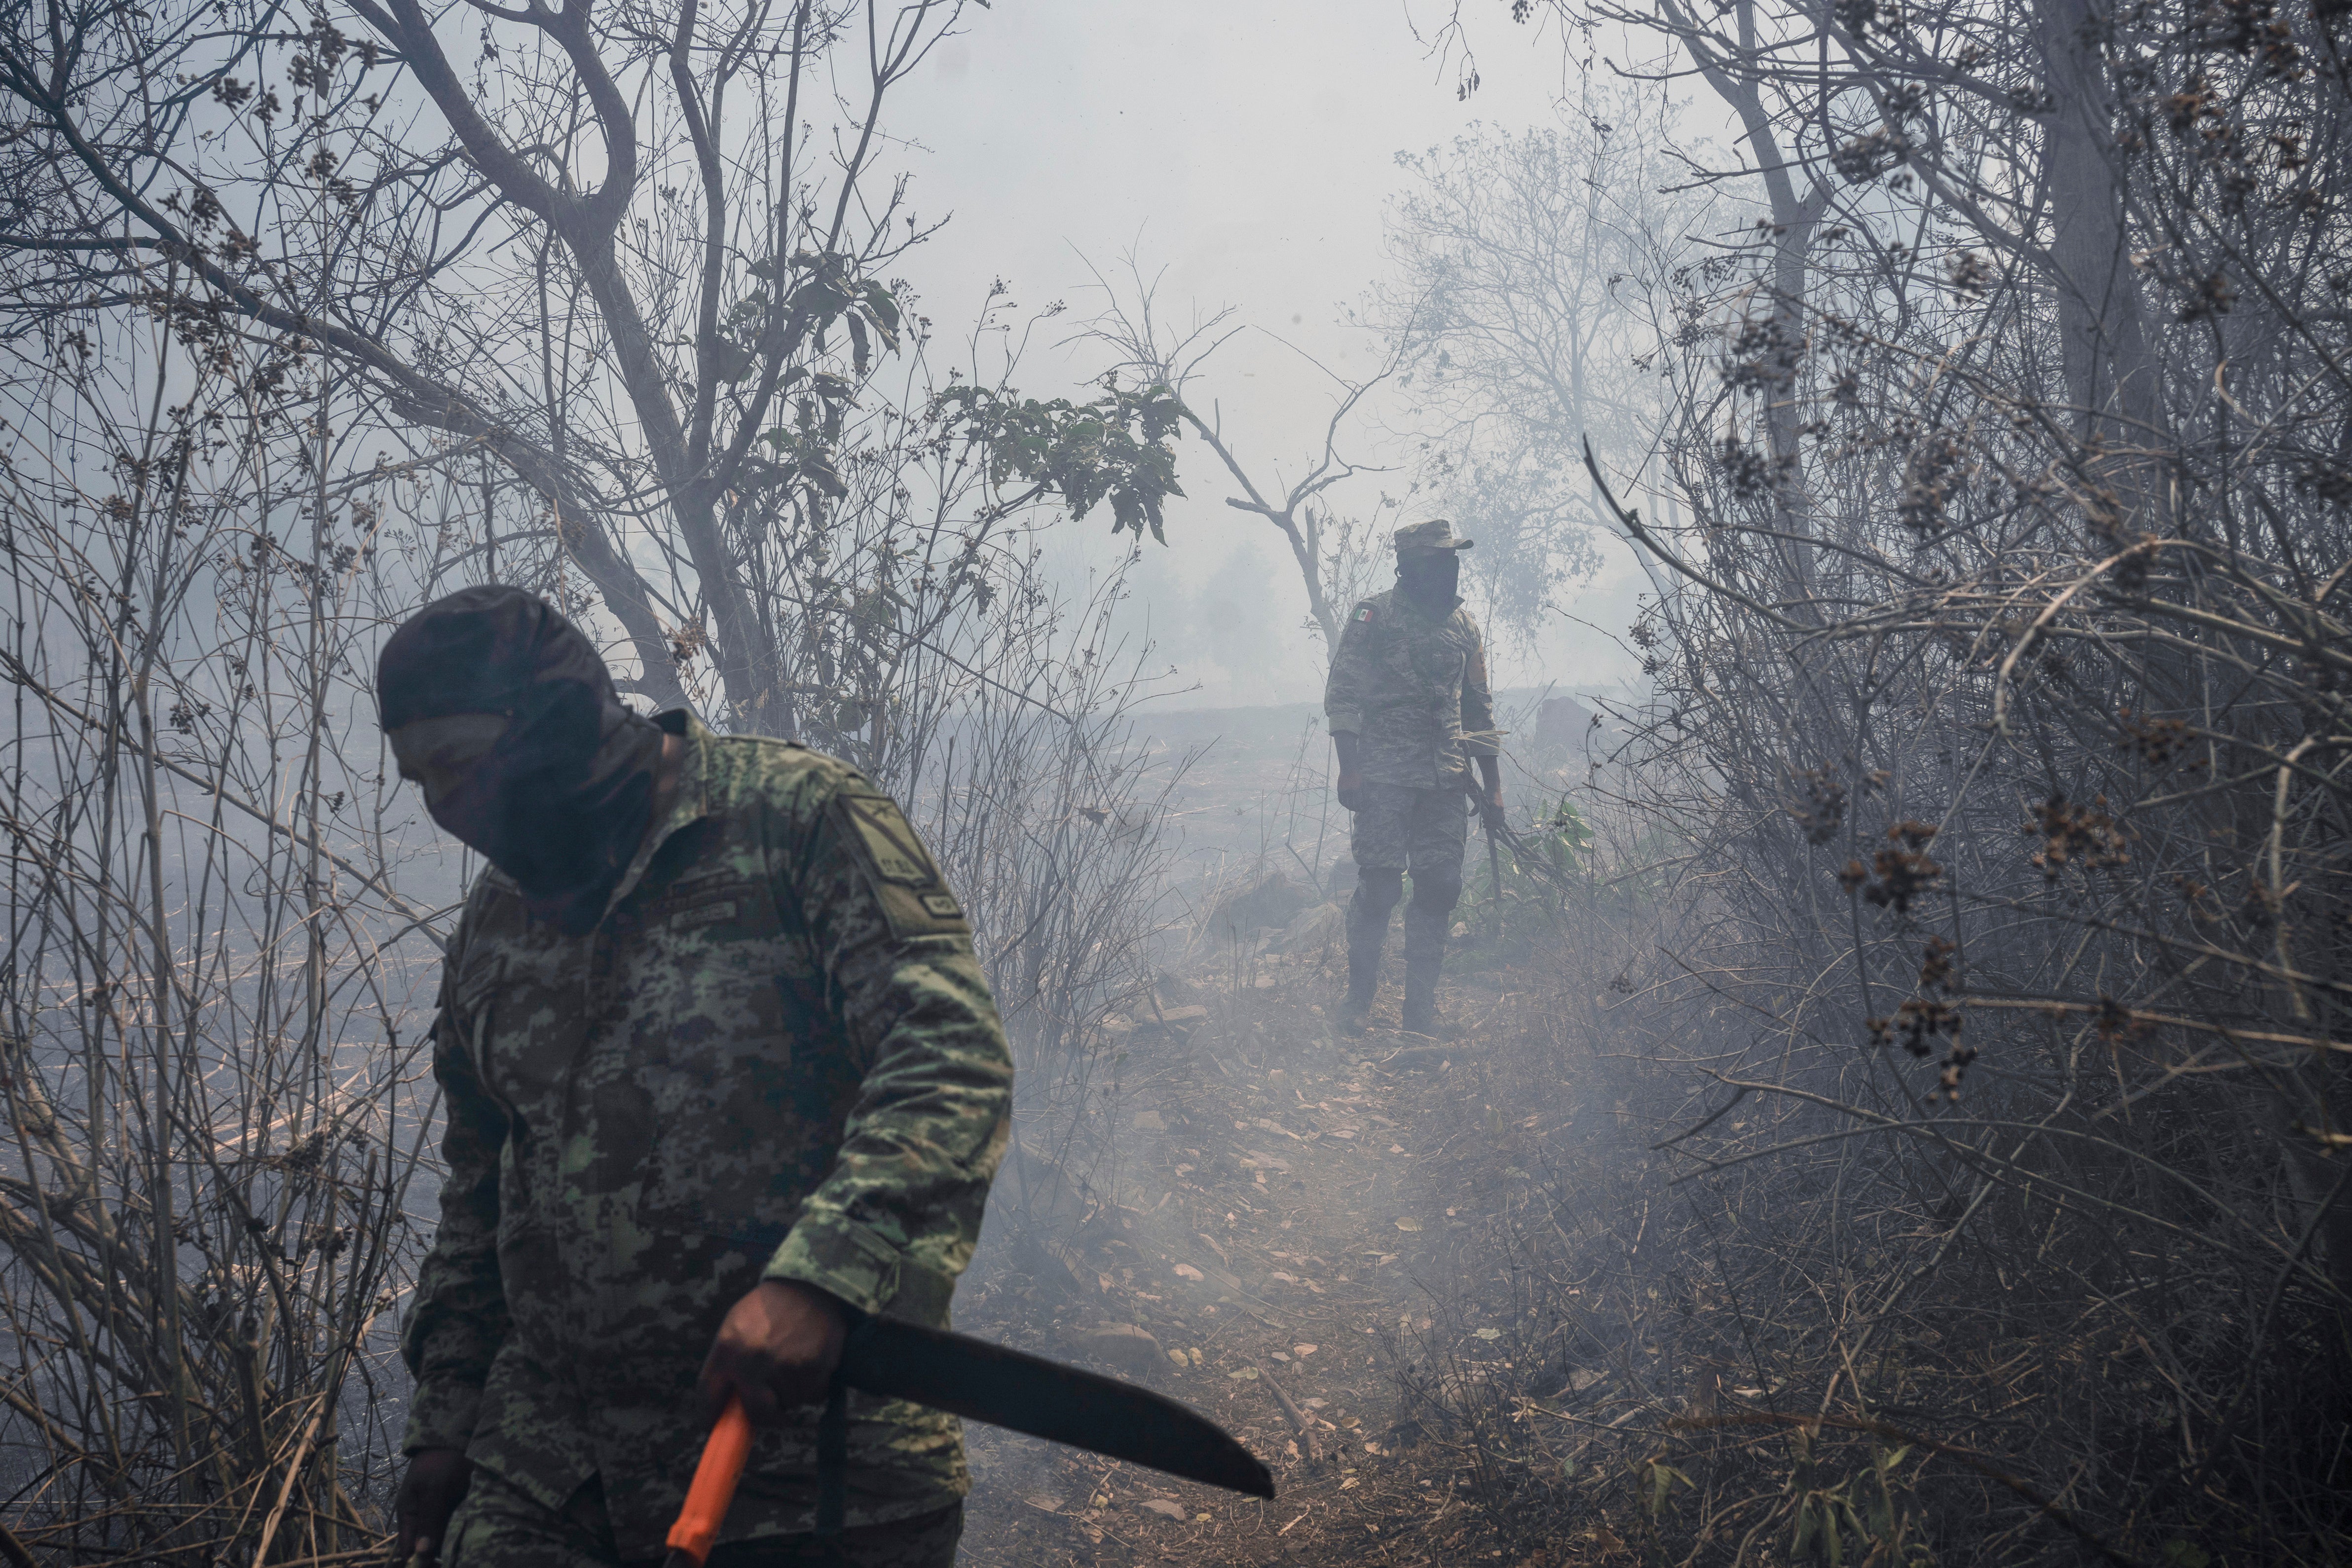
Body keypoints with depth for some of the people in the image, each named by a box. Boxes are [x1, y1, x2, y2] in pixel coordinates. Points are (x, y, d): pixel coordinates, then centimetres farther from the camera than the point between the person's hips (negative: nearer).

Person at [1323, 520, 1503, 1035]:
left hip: (1446, 784, 5)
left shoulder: (1464, 627, 15)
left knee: (1439, 890, 3)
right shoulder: (1374, 616, -1)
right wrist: (1349, 768, -12)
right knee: (1379, 887, -5)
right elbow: (1342, 694, -4)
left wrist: (1492, 783, 18)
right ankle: (1359, 1001, 9)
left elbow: (1479, 710, 21)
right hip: (1385, 778, -5)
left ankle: (1421, 1009, 12)